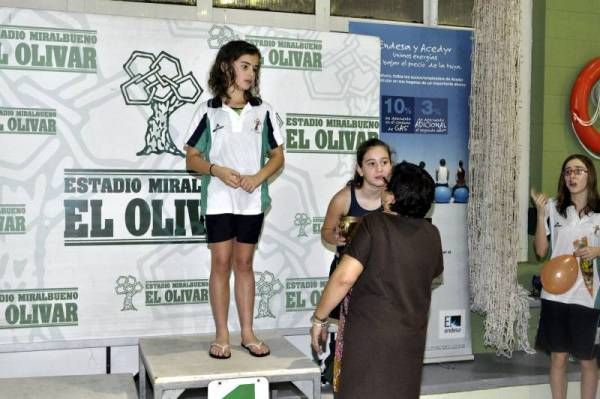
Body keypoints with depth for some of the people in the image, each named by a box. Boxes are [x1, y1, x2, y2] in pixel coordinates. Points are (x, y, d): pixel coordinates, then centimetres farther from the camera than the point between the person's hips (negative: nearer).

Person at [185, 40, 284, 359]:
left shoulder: (263, 111, 5)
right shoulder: (209, 111, 1)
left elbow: (277, 156, 7)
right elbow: (192, 158, 2)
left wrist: (258, 176, -11)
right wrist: (216, 170, -17)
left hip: (252, 199, 2)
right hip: (218, 198, -1)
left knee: (244, 263, 9)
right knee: (220, 263, 1)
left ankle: (247, 333, 16)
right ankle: (221, 335, 10)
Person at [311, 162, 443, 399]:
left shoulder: (374, 224, -11)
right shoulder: (431, 235, 4)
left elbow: (344, 278, -18)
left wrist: (319, 318, -7)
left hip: (369, 332, -5)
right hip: (411, 336, 5)